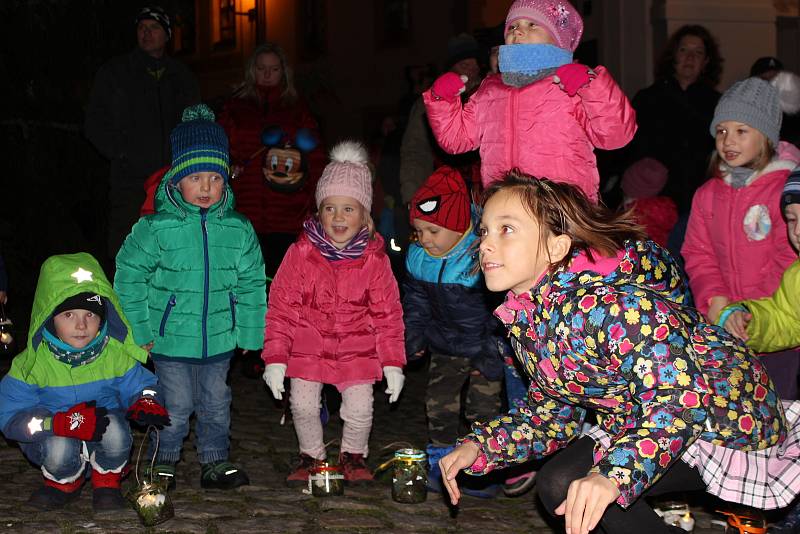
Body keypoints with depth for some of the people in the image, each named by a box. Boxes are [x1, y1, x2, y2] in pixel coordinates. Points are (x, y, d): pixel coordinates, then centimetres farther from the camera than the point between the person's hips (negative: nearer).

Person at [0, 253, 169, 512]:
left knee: (114, 427, -32)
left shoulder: (117, 354, -9)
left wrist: (146, 402, -23)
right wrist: (63, 423, -34)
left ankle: (107, 483, -1)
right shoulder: (32, 364, -15)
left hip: (103, 440, 1)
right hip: (51, 439, -1)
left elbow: (141, 384, 5)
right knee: (59, 450, -35)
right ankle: (63, 482, 3)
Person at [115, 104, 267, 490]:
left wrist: (249, 332, 6)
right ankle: (164, 460, 25)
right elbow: (129, 275, -3)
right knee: (176, 405, 5)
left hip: (219, 339, 3)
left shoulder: (239, 230, -1)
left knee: (216, 403, 15)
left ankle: (215, 461, 29)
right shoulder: (157, 228, -11)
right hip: (171, 338, -3)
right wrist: (139, 330, -4)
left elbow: (251, 283, 8)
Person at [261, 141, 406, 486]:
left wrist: (393, 363, -2)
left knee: (360, 409, -5)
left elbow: (388, 314, 0)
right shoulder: (301, 253, -10)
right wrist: (275, 358, -10)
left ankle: (353, 454, 26)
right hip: (308, 345, 0)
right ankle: (311, 455, 25)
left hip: (358, 347, 0)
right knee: (303, 406, -4)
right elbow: (280, 306, -6)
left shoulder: (374, 259, -7)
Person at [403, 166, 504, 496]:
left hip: (484, 344, -6)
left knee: (482, 407, -1)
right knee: (439, 401, 10)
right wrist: (414, 336, 7)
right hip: (445, 345, 6)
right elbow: (415, 300, 12)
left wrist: (491, 358, -18)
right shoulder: (418, 258, -8)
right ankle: (439, 462, 25)